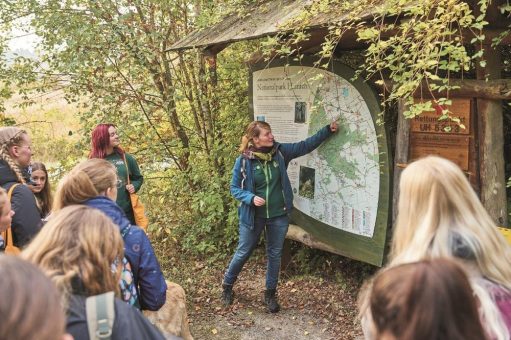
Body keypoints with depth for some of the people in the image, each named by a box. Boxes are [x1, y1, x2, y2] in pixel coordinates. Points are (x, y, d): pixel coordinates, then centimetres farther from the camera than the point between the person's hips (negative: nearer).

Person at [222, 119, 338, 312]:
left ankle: (270, 294, 32)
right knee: (243, 252, 12)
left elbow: (305, 145, 0)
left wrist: (328, 130, -5)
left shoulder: (280, 151, -6)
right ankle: (227, 285, 36)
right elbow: (234, 188, -7)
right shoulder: (244, 160, -14)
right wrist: (251, 198, -24)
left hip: (278, 216, 3)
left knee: (275, 254, 14)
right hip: (253, 216, -3)